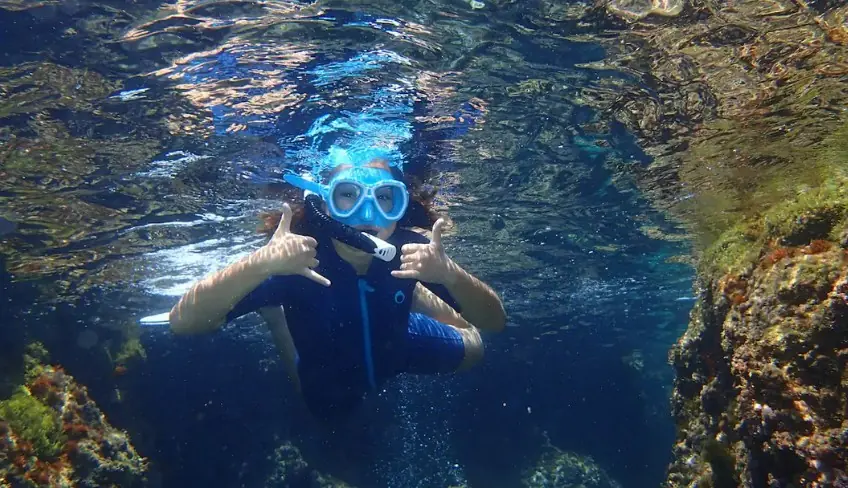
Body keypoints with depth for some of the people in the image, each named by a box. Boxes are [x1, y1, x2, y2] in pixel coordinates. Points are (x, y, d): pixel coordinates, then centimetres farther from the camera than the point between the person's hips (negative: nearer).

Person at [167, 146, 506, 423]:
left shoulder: (407, 251, -33)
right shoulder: (297, 259, -40)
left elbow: (495, 321, -35)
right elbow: (182, 322, -47)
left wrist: (449, 274, -57)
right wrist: (261, 263, -65)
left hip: (397, 347, 1)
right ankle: (275, 312, 37)